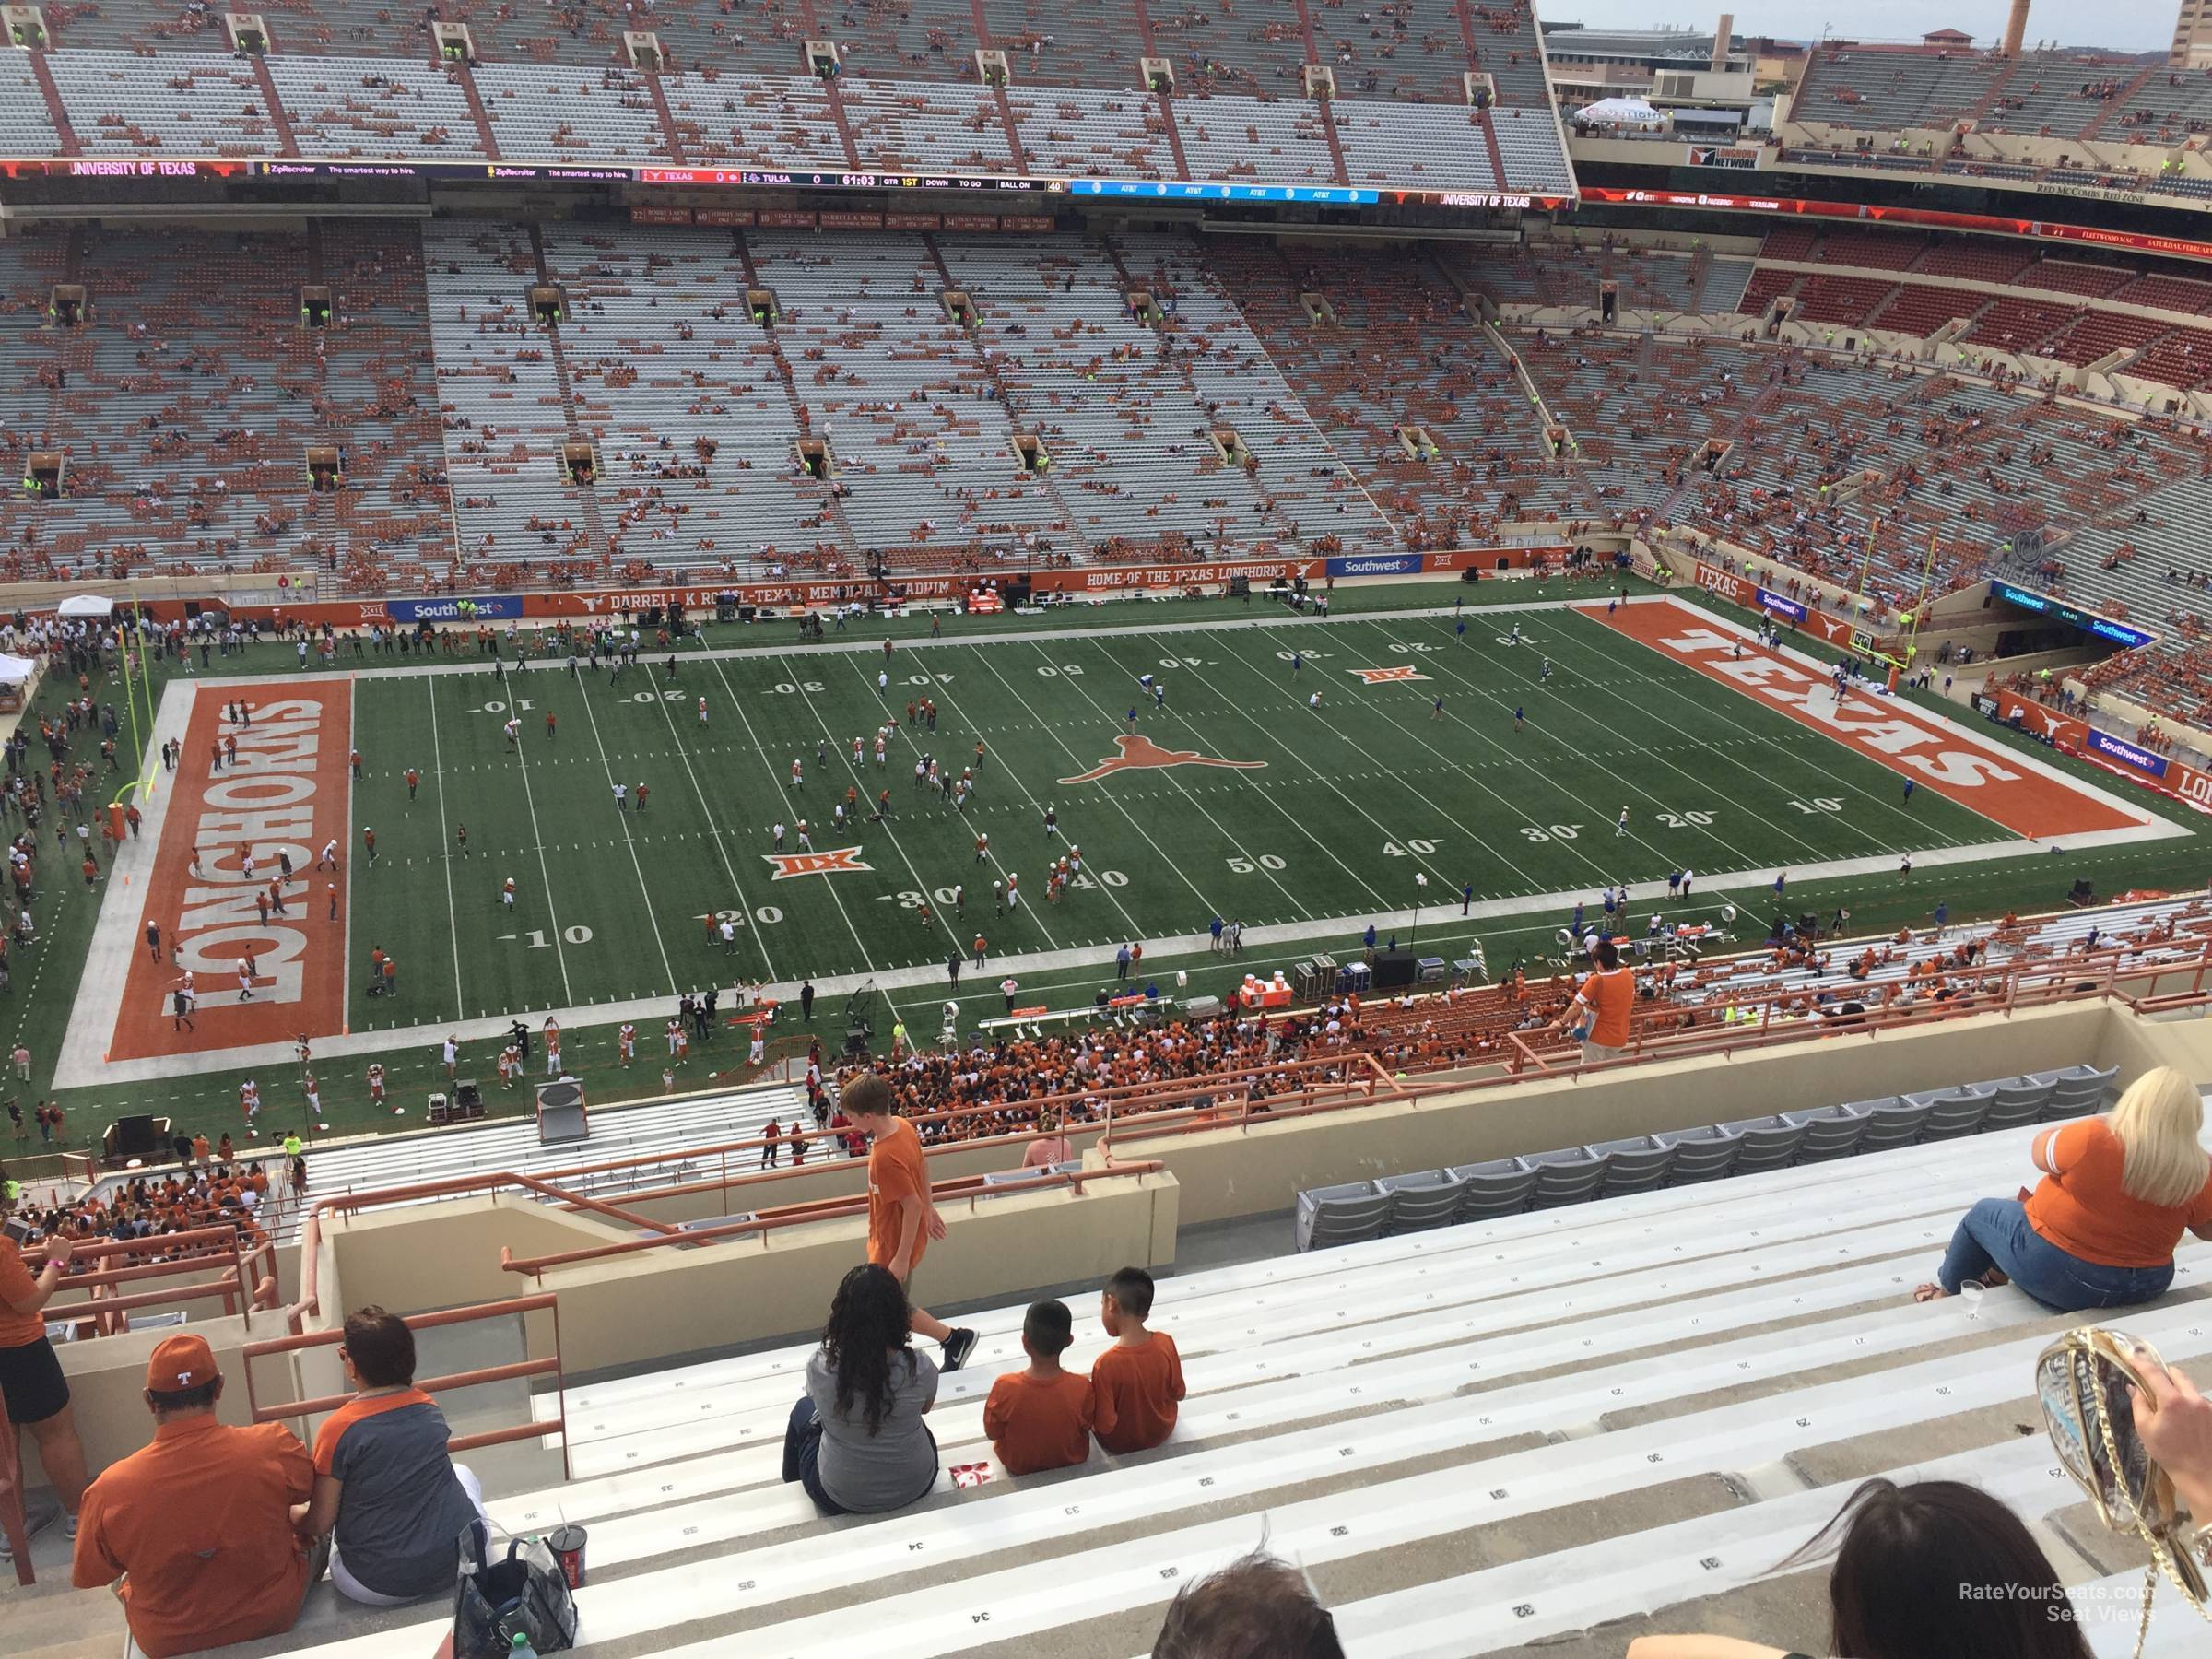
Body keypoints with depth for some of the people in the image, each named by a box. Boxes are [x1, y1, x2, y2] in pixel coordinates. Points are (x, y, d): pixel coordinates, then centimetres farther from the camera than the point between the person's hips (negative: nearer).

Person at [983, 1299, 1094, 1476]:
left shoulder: (1005, 1387, -33)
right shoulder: (1081, 1386, -32)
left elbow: (992, 1433, -15)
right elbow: (1086, 1427, -11)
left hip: (1019, 1467, 0)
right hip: (1072, 1463, 1)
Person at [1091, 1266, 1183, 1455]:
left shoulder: (1106, 1364, -33)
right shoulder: (1165, 1343, -22)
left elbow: (1105, 1426, -26)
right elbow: (1178, 1393, -7)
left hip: (1121, 1443, -3)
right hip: (1162, 1430, 3)